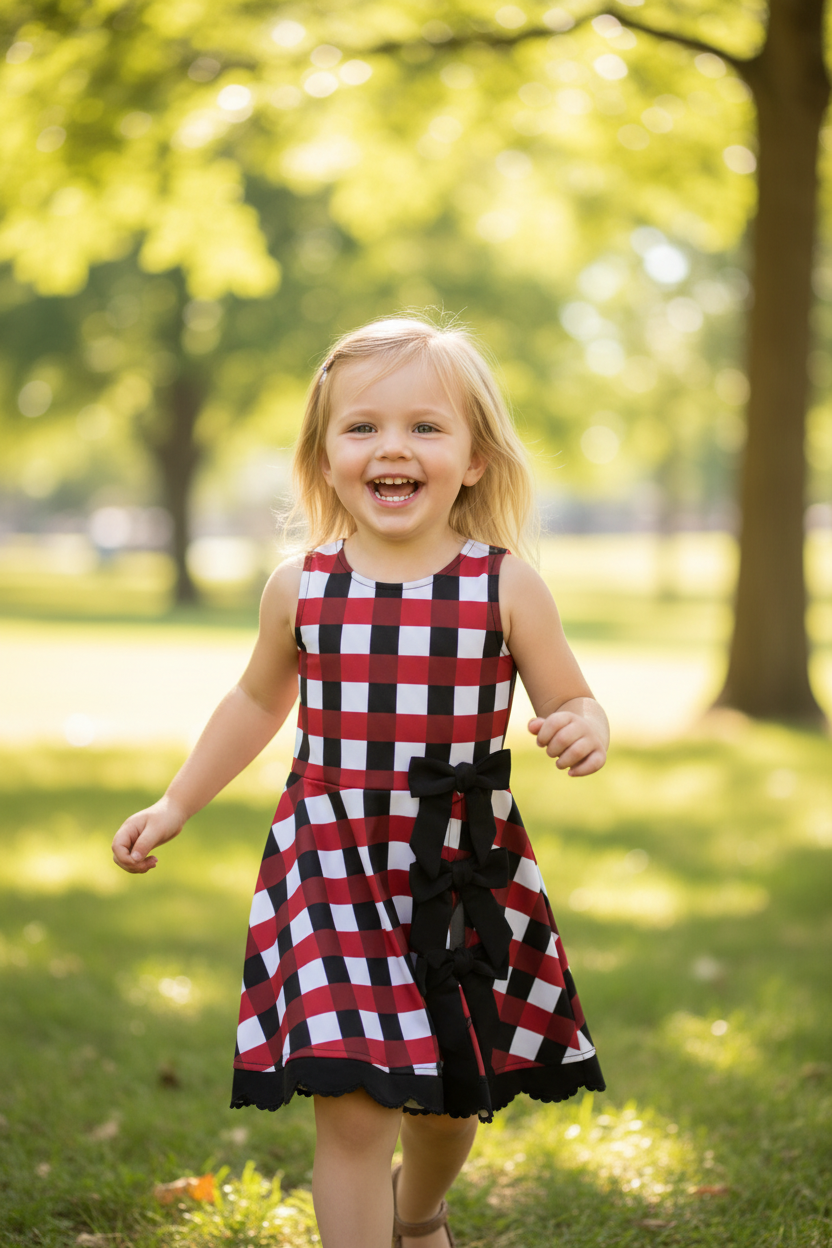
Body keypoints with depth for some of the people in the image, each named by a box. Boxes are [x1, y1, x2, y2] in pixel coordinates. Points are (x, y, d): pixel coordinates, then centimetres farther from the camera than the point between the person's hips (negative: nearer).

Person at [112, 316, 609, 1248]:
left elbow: (570, 701, 1)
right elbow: (258, 701, 15)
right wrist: (175, 804, 17)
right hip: (333, 868, -1)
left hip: (467, 876, 1)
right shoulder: (299, 588, -2)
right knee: (353, 1105, -12)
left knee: (455, 1088, 18)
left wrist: (583, 733, -23)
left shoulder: (506, 587, -7)